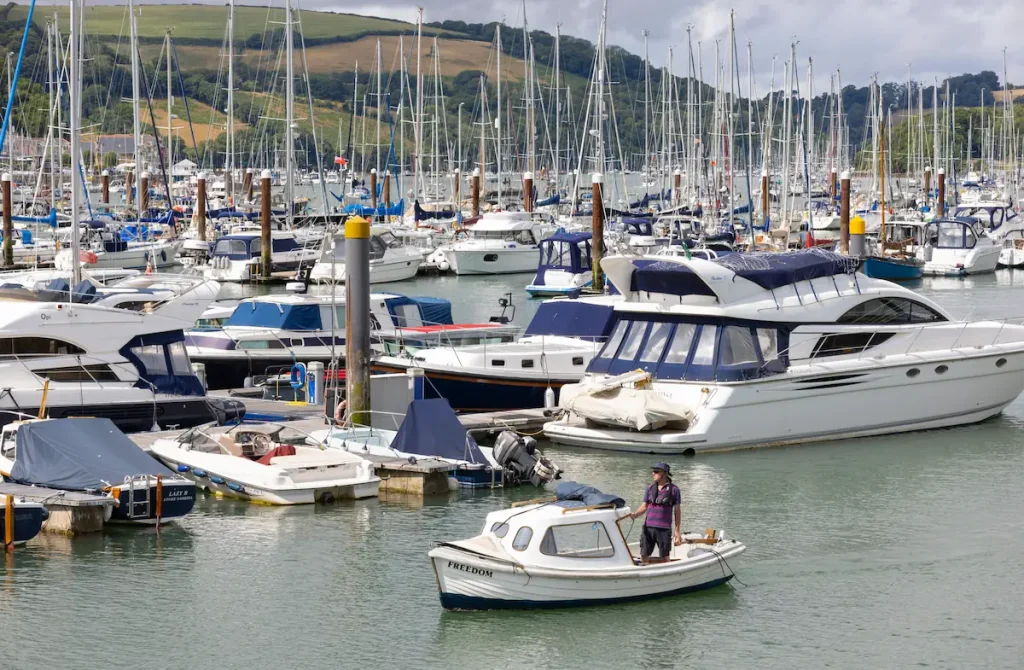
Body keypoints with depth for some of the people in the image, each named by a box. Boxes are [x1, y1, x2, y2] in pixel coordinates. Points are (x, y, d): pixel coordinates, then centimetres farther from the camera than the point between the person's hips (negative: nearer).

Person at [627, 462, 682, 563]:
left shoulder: (673, 489, 0)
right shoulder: (650, 488, 11)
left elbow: (677, 511, 2)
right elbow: (644, 506, 13)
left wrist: (677, 531, 0)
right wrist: (635, 514, -8)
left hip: (664, 529, -3)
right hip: (648, 528, 3)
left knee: (664, 559, 0)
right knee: (644, 557, 1)